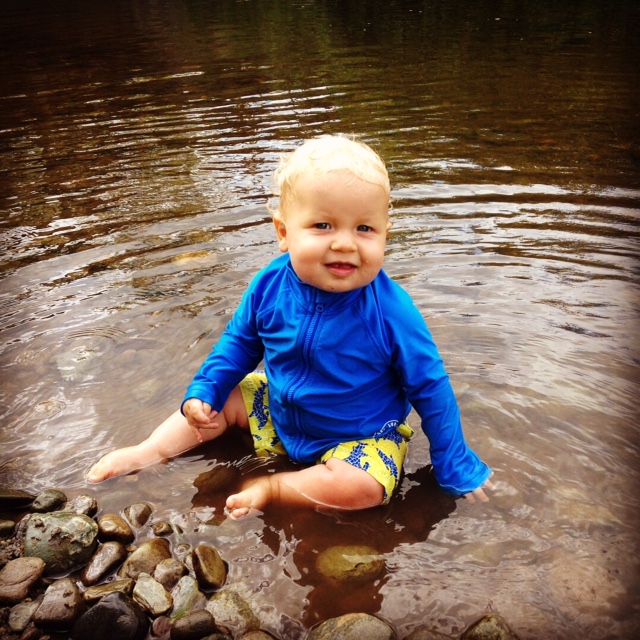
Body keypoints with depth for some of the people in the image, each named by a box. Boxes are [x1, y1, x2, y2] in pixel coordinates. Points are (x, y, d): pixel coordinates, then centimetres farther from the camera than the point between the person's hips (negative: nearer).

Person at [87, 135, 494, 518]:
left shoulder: (391, 312, -28)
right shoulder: (270, 286, -18)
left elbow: (430, 389, -15)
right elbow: (240, 342, 4)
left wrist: (455, 464, -9)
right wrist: (202, 392, -1)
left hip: (361, 435, -4)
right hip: (280, 413, 5)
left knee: (361, 487, -30)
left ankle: (274, 487, -9)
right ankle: (149, 453, 16)